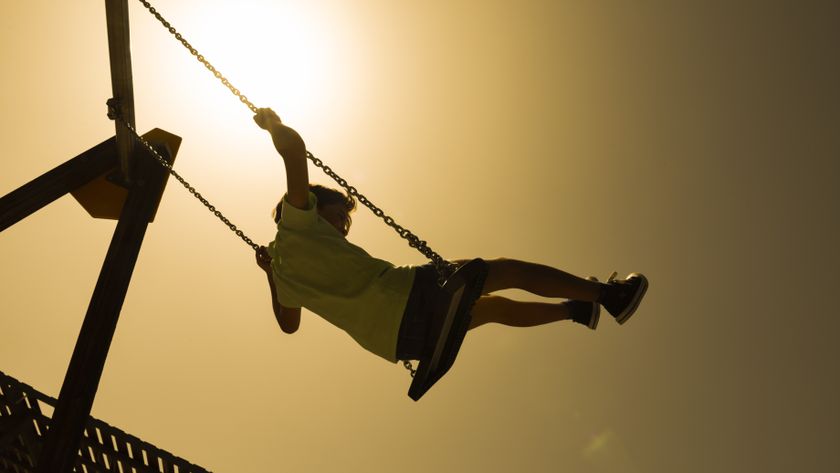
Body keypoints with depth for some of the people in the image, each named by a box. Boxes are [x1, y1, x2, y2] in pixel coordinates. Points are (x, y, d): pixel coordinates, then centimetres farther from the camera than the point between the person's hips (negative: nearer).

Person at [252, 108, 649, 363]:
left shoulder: (282, 266, 20)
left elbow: (288, 325, 32)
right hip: (405, 295, -9)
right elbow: (295, 148, -14)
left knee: (492, 307, 30)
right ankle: (609, 294, 15)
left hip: (396, 338, 9)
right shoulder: (297, 221, -1)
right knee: (509, 269, 7)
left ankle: (575, 310, 47)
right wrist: (273, 125, 5)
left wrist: (269, 275, 36)